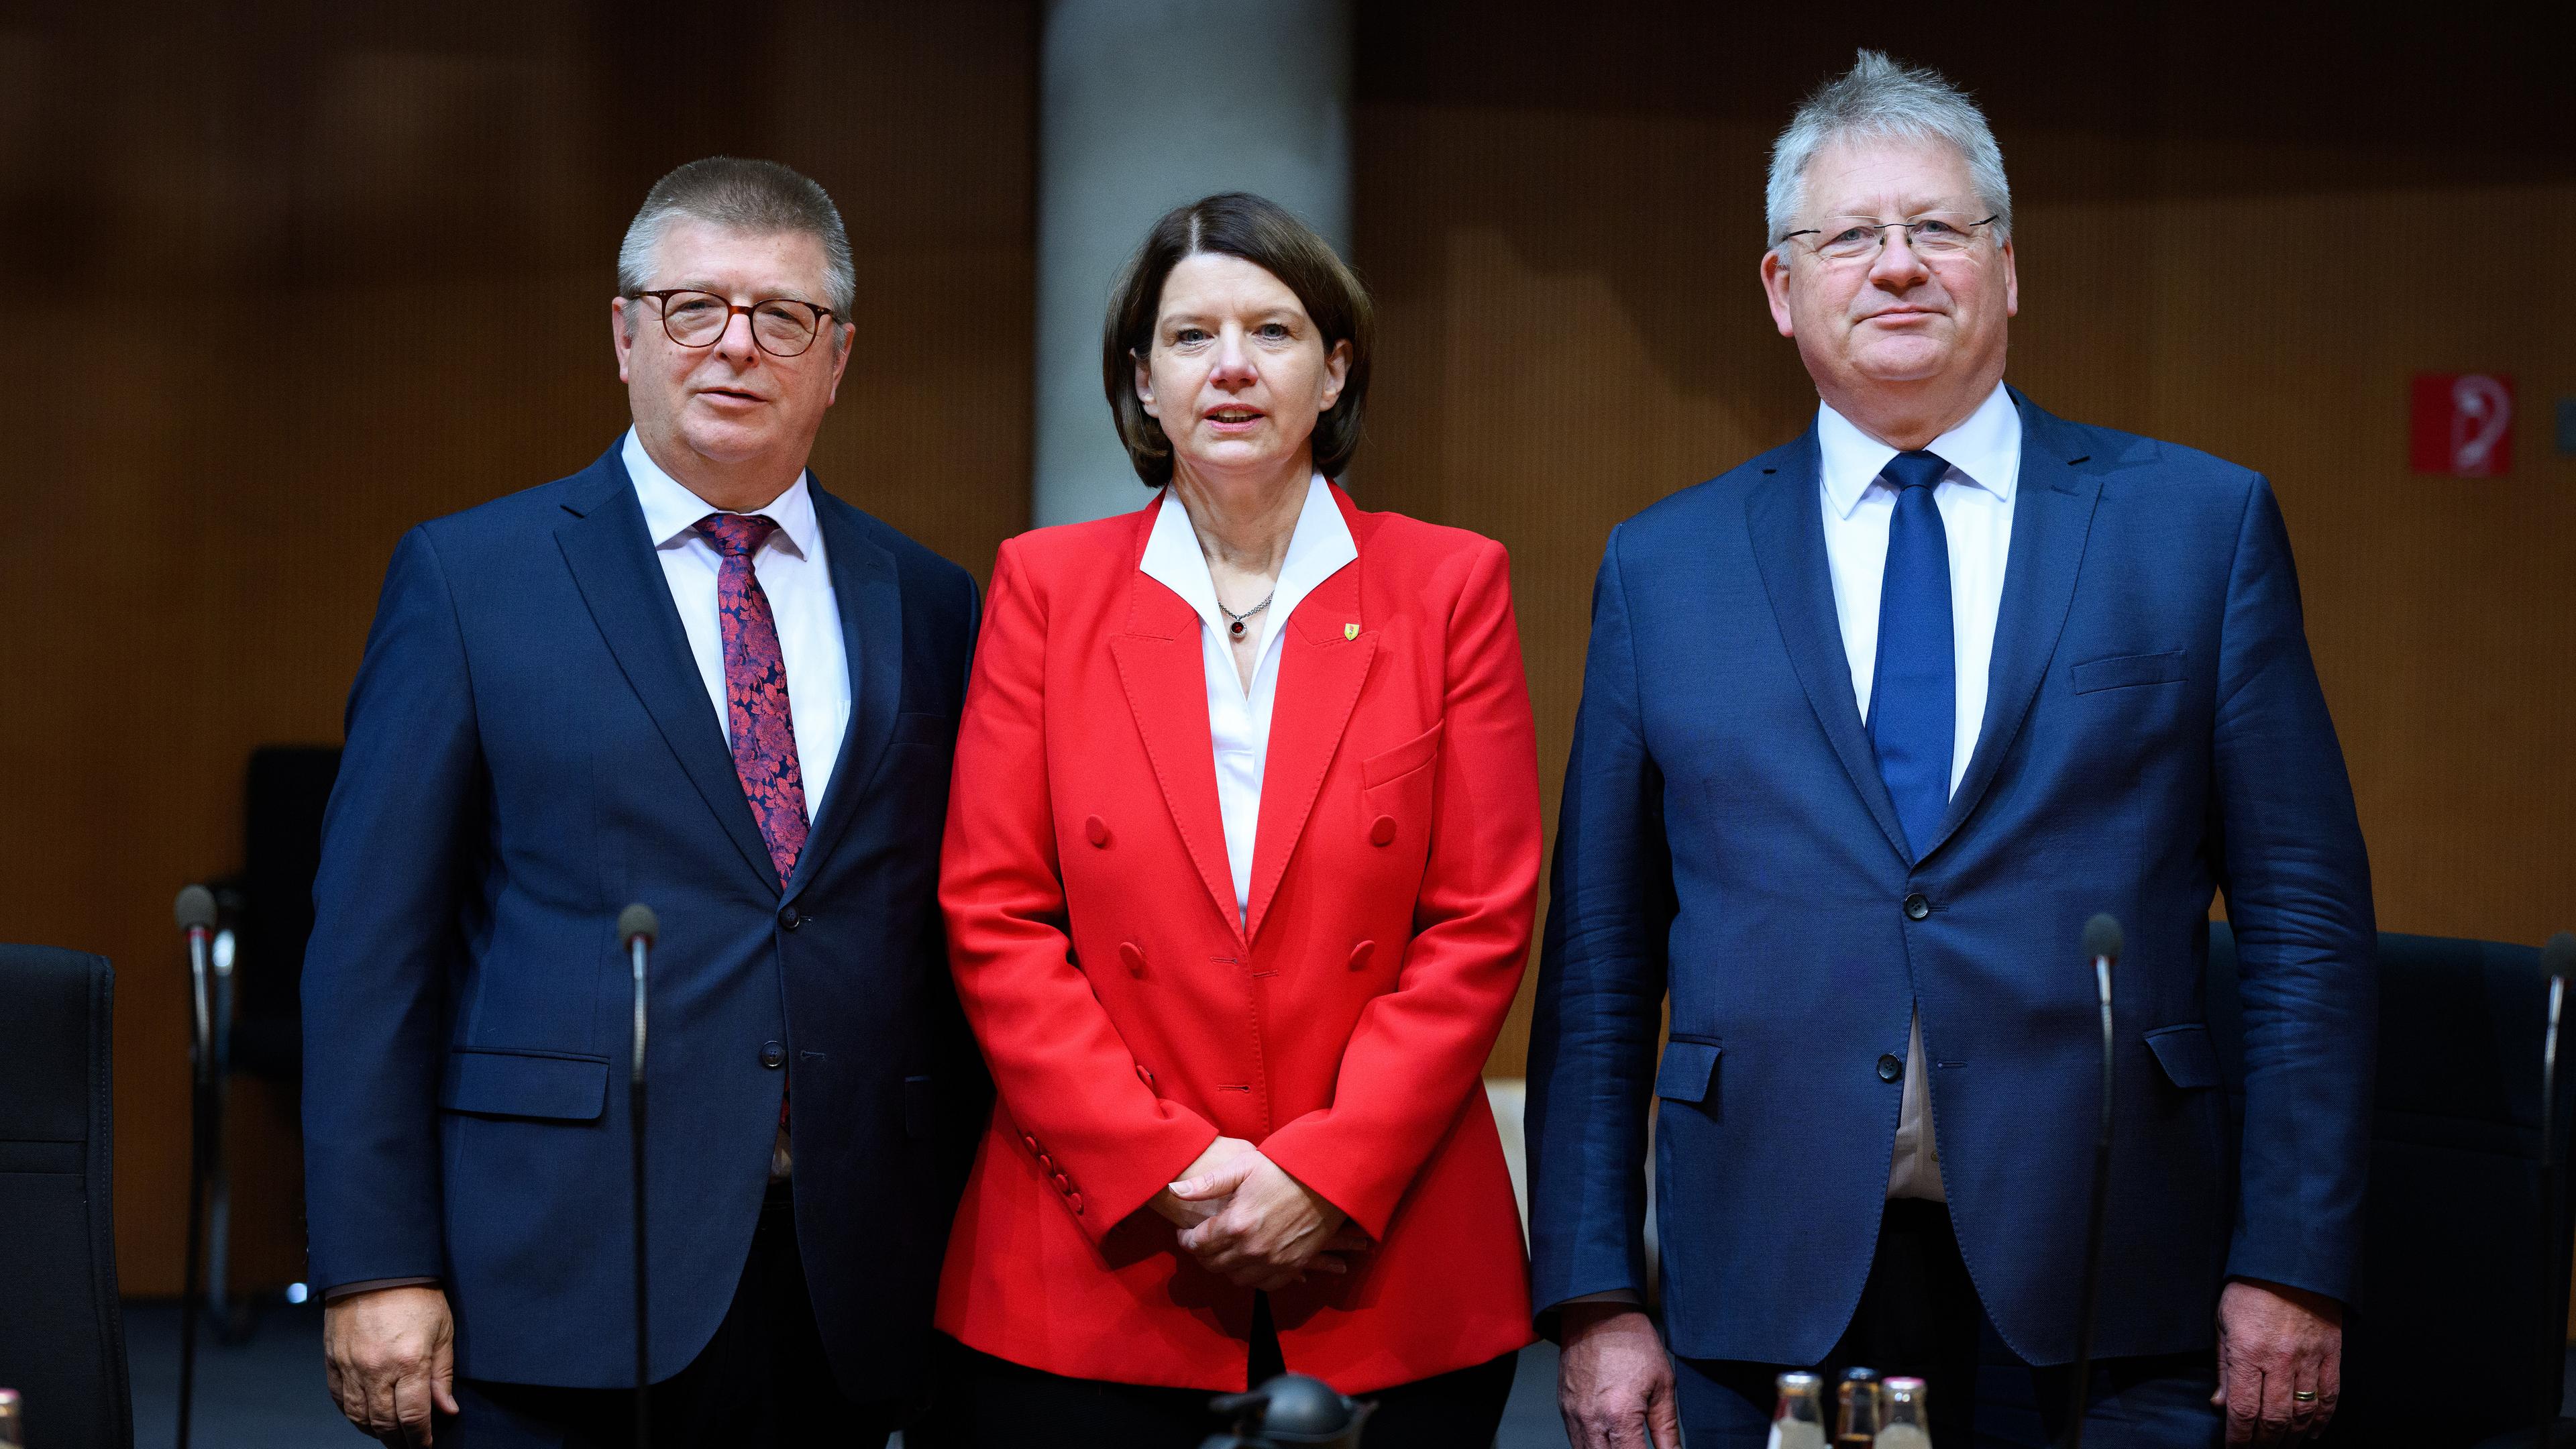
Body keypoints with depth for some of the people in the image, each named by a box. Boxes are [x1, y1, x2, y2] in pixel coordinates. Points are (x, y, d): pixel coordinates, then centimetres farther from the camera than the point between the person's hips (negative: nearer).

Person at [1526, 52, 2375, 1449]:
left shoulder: (2202, 524, 4)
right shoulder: (1661, 566, 7)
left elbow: (2305, 918, 2)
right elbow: (1599, 963, 6)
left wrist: (2292, 1270, -5)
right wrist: (1595, 1301, 0)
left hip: (2105, 1287, -1)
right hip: (1769, 1297, 1)